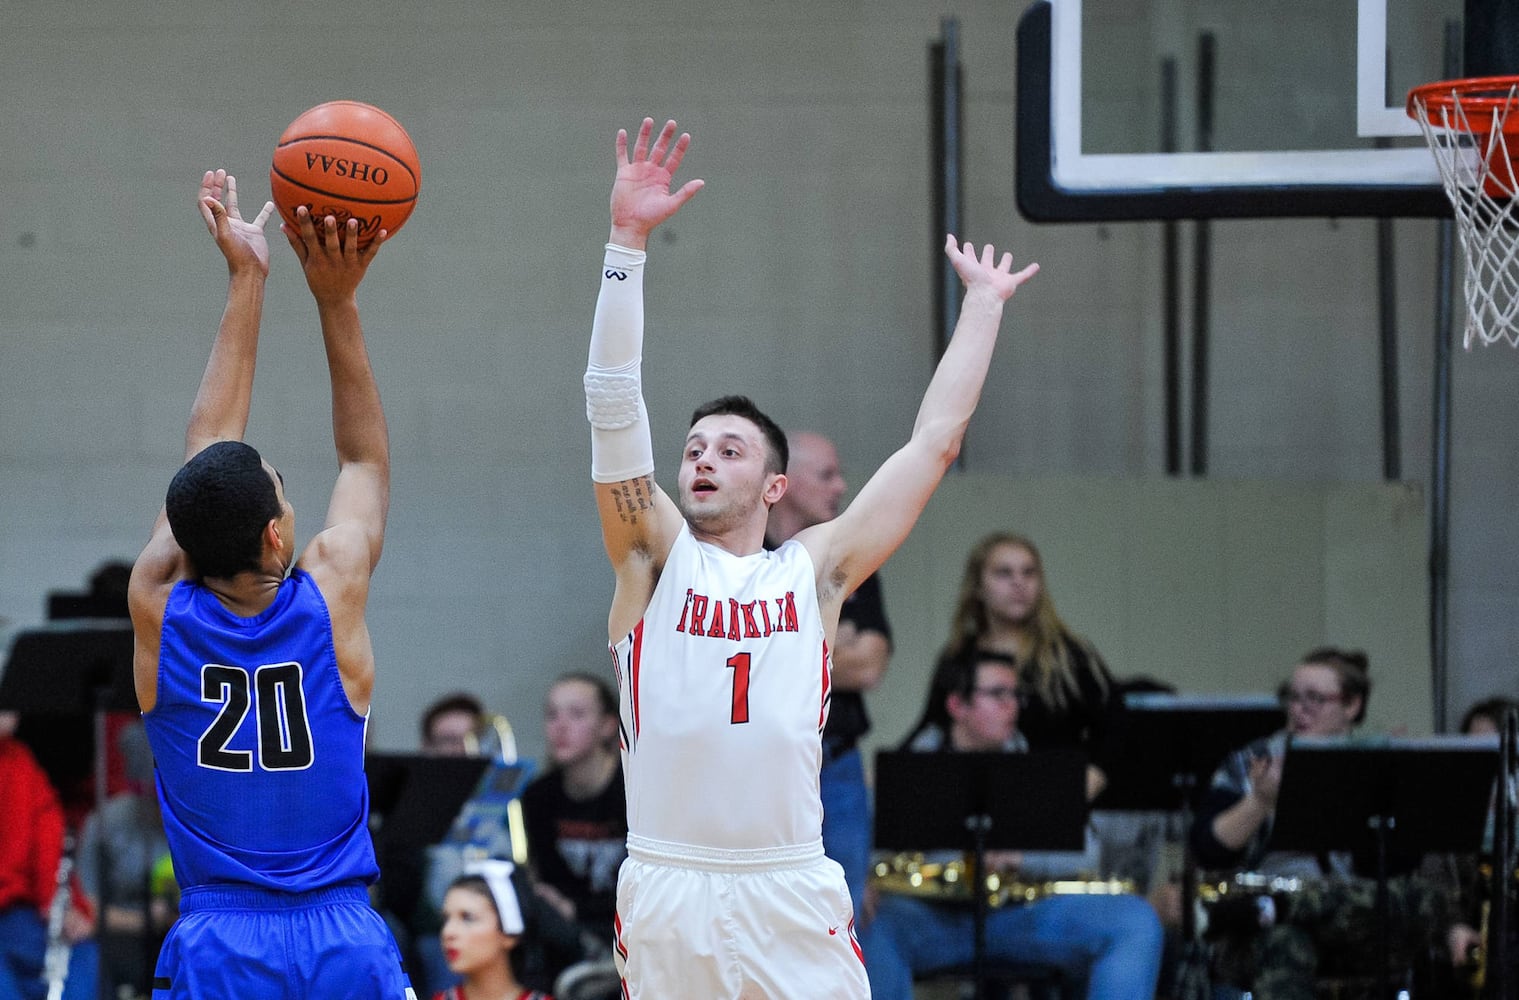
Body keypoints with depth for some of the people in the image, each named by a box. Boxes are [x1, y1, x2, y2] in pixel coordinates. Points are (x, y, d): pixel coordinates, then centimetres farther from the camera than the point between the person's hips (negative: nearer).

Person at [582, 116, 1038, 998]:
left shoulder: (814, 570, 12)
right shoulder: (654, 557, 9)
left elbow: (936, 441, 15)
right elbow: (614, 401, -1)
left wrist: (984, 305, 19)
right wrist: (628, 241, -8)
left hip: (792, 896, 0)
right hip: (665, 893, 0)